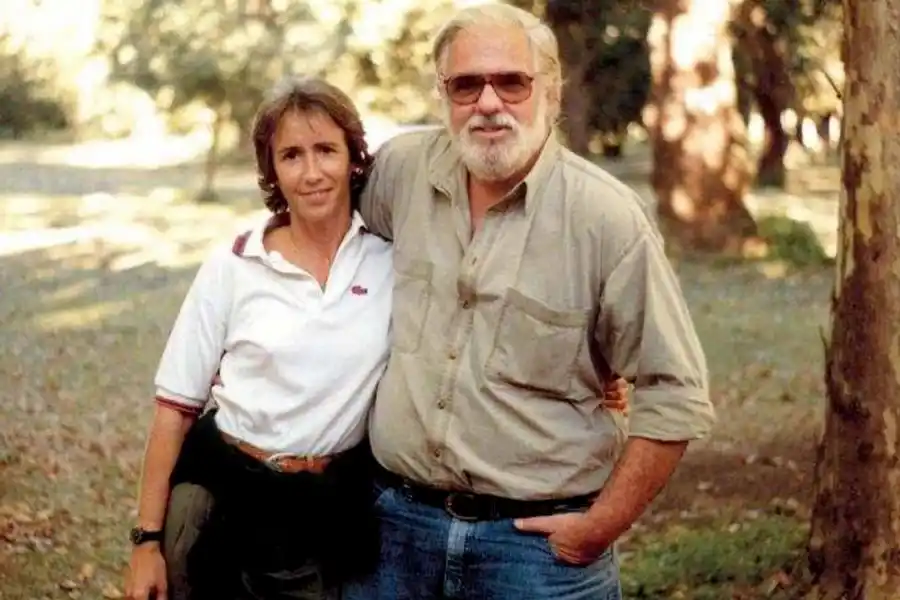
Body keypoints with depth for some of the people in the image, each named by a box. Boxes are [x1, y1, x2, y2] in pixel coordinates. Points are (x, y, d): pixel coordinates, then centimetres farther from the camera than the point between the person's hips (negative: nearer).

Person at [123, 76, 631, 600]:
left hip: (331, 514, 1)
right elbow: (177, 407, -2)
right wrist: (149, 539, -5)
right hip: (218, 499, 0)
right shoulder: (233, 266, -5)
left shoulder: (396, 258, -3)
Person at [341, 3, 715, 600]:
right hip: (395, 523, 4)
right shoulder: (403, 170, -1)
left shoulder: (609, 217, -12)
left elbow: (675, 396, -9)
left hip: (538, 540, -4)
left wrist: (602, 526, -9)